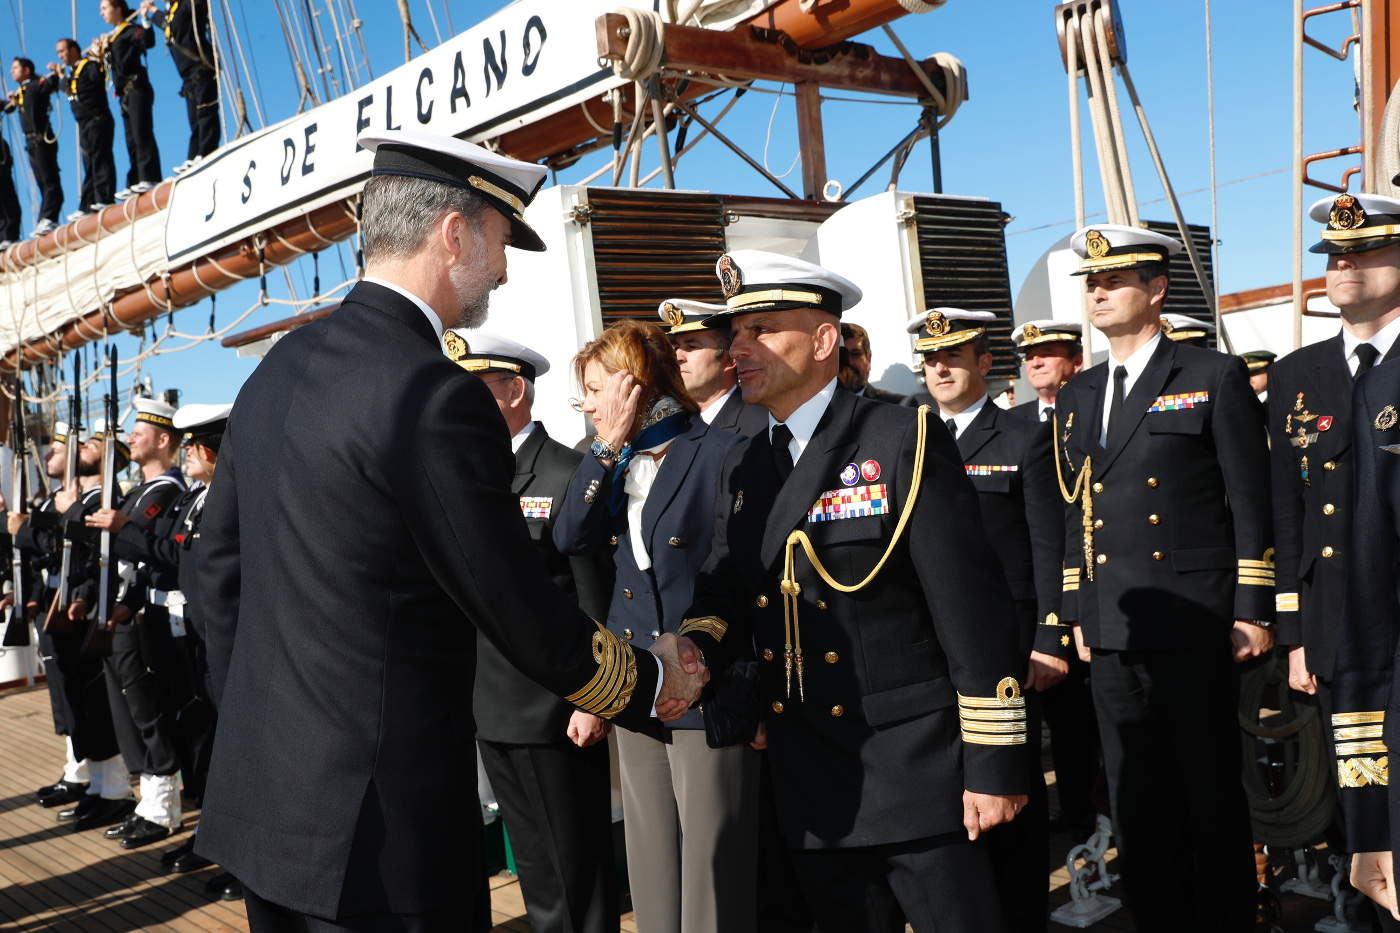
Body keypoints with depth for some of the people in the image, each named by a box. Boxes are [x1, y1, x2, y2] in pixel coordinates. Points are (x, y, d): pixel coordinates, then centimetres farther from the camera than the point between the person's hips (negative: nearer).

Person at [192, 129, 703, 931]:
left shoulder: (280, 368, 5)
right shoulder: (437, 396, -20)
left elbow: (220, 559, 13)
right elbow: (525, 616, -16)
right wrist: (654, 683, 0)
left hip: (262, 791, 8)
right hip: (372, 822, -8)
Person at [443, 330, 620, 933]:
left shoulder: (570, 475, -11)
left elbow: (597, 601, -13)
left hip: (557, 715, -7)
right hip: (493, 713, 7)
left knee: (578, 877, 4)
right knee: (533, 869, 17)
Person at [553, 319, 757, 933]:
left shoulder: (723, 454, -9)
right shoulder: (614, 463, 13)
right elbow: (570, 537, -1)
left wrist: (762, 696, -11)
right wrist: (608, 447, -6)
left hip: (710, 697, -7)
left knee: (714, 880, -1)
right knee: (653, 879, 14)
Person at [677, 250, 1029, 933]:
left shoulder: (904, 442, -9)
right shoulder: (741, 469, 11)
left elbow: (973, 612, -12)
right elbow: (725, 589, 9)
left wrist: (995, 763, -13)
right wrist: (693, 647, -15)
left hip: (916, 774, -5)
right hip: (810, 787, 6)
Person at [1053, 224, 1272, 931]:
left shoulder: (1214, 378, -1)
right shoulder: (1077, 397, 14)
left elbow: (1251, 502, -4)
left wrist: (1253, 610, -8)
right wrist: (1077, 613, 13)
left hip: (1195, 628, -5)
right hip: (1113, 634, 5)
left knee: (1213, 793, 6)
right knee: (1137, 799, 10)